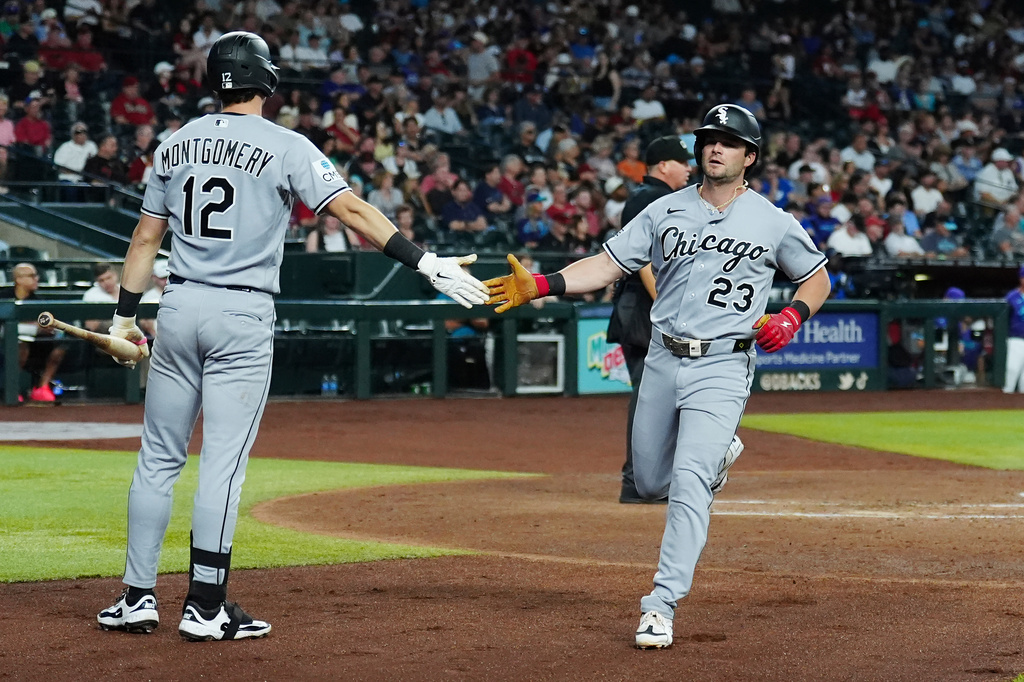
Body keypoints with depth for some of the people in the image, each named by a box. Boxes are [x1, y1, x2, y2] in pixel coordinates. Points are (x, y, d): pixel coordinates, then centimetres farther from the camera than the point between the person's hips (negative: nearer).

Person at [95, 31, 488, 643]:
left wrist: (126, 315, 19)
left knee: (160, 458, 11)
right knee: (224, 464, -2)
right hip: (243, 317, -4)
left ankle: (139, 597, 11)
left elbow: (146, 238, 12)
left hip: (180, 306, 5)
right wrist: (426, 262, -14)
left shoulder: (177, 144, 9)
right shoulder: (286, 147, -5)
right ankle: (206, 608, -1)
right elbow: (353, 210, -13)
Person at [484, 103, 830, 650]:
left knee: (688, 484, -17)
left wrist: (792, 317, -10)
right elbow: (607, 265, -1)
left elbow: (817, 278, 11)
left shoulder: (772, 223, -1)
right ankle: (715, 453, 47)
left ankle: (662, 605, -15)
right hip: (663, 361, 4)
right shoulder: (666, 211, 4)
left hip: (722, 367, -4)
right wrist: (538, 286, -14)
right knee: (650, 481, 14)